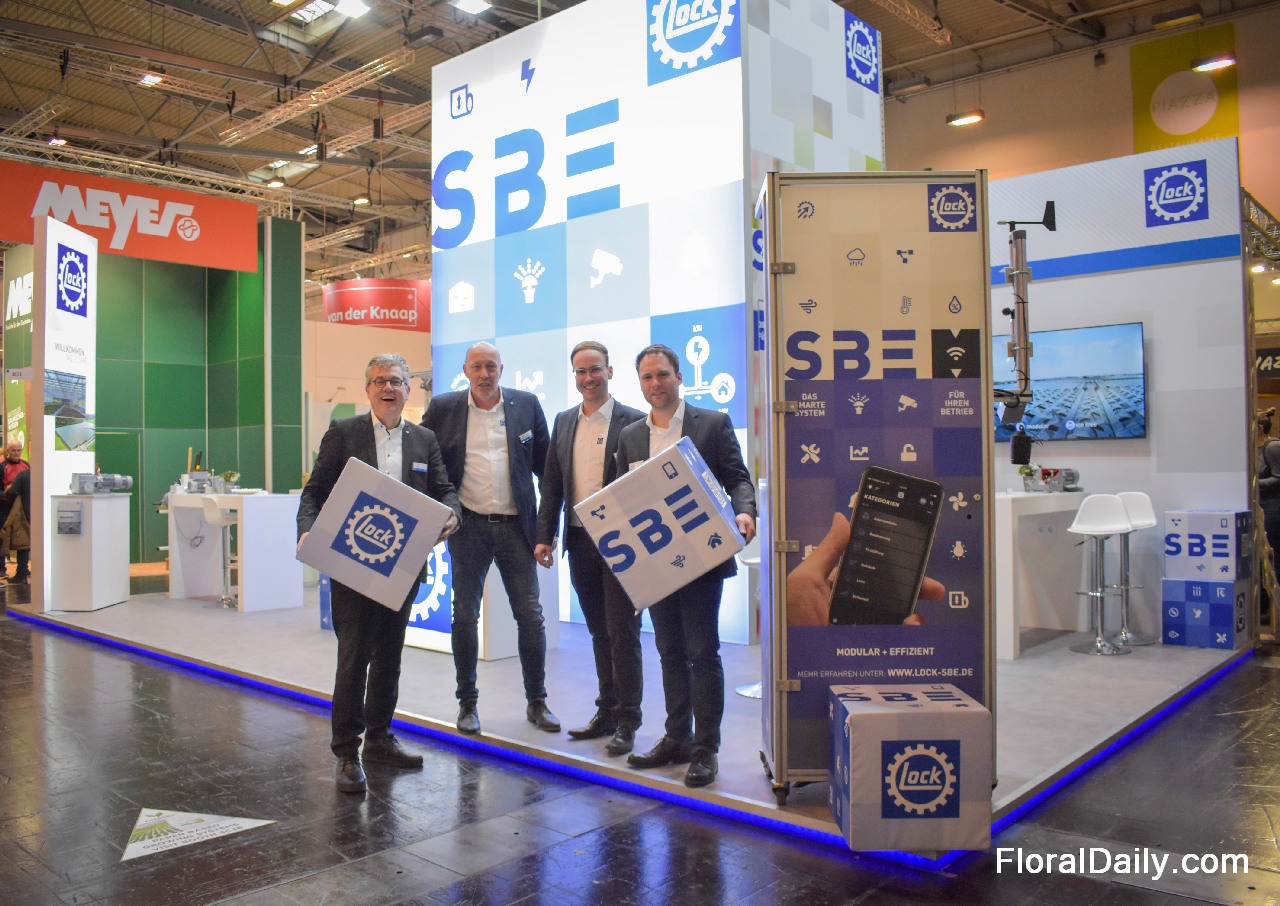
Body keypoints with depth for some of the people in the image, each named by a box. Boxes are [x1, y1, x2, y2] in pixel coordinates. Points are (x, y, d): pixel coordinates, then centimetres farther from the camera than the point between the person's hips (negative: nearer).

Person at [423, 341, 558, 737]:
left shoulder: (526, 405, 2)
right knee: (464, 616, 6)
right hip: (468, 526, 0)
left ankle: (536, 701, 18)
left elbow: (545, 464, 7)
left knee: (530, 615, 4)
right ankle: (467, 702, 21)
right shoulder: (442, 409, 1)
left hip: (516, 525, 1)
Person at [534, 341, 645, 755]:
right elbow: (551, 484, 12)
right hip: (580, 541, 5)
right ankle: (607, 710, 26)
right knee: (599, 631, 14)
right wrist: (544, 535, 6)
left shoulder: (633, 421, -5)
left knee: (622, 631, 0)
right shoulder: (564, 422, 11)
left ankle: (627, 721, 10)